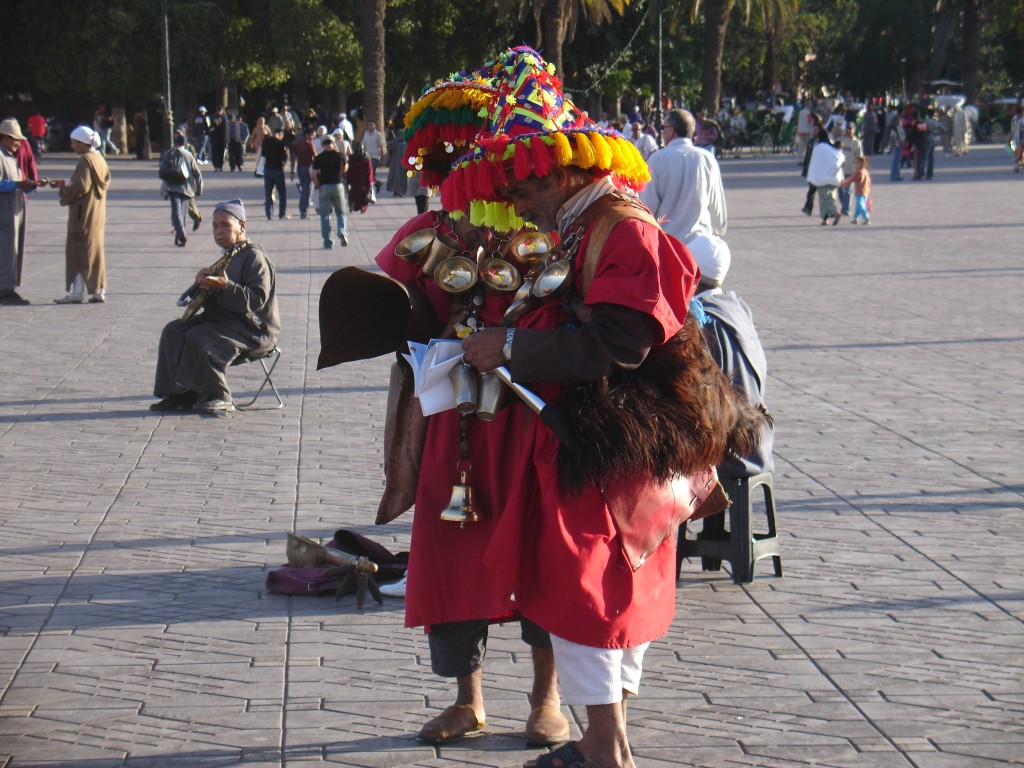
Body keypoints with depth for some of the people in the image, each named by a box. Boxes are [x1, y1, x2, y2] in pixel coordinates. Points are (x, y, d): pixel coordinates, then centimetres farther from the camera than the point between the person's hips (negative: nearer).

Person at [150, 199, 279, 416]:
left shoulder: (254, 256, -12)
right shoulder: (227, 256, 17)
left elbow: (257, 300, -23)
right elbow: (211, 300, 22)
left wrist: (225, 286, -33)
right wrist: (204, 282, 0)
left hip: (253, 327, -10)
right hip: (222, 319, 10)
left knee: (199, 337, -29)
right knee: (174, 330, -3)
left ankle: (218, 398, -16)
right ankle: (181, 393, -3)